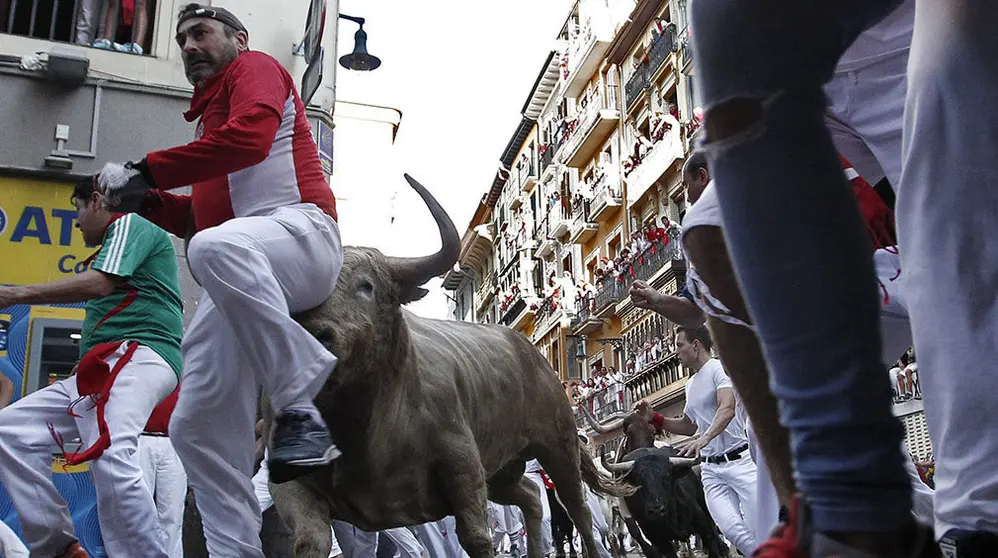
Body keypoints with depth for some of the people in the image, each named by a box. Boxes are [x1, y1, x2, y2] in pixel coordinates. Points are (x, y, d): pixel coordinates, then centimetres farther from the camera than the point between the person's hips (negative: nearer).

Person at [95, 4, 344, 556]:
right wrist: (148, 200, 15)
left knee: (216, 248, -43)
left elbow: (249, 137, -12)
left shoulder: (255, 68, 12)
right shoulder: (211, 111, 37)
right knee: (198, 426, 0)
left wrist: (145, 170, -7)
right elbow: (202, 216, 33)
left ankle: (305, 399, -38)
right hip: (242, 279, 9)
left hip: (298, 227, -9)